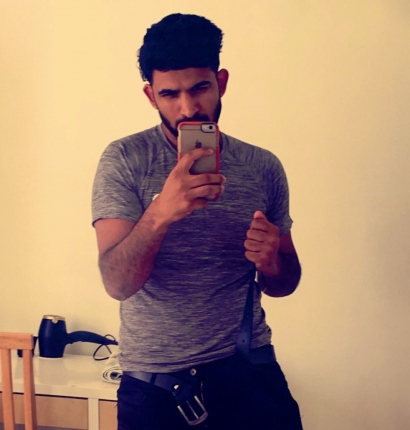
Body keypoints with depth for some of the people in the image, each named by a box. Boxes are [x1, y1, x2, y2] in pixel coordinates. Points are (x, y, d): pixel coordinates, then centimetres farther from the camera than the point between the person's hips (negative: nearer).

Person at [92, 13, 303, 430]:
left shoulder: (264, 168, 0)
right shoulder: (123, 160, -8)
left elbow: (284, 284, 10)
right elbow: (117, 283, -17)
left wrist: (271, 261, -13)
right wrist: (160, 214, -34)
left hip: (248, 373, 2)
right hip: (153, 384, -2)